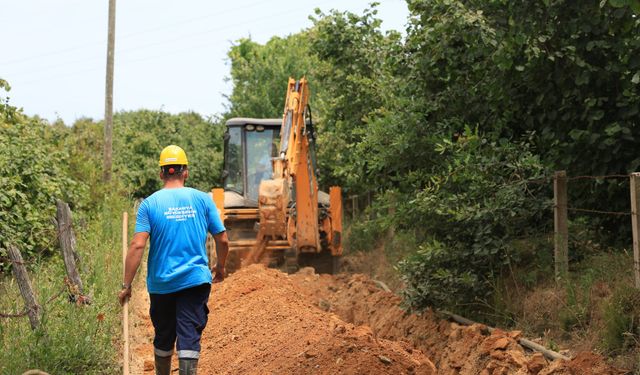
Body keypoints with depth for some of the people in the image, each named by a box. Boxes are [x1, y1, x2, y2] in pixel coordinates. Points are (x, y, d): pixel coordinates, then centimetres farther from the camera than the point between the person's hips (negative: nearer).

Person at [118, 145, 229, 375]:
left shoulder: (150, 203, -4)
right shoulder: (203, 199, 0)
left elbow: (137, 246, -12)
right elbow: (222, 240, 3)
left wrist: (127, 285, -8)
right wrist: (220, 267, 21)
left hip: (161, 283, 1)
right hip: (196, 280, -1)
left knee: (163, 337, 17)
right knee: (189, 338, -3)